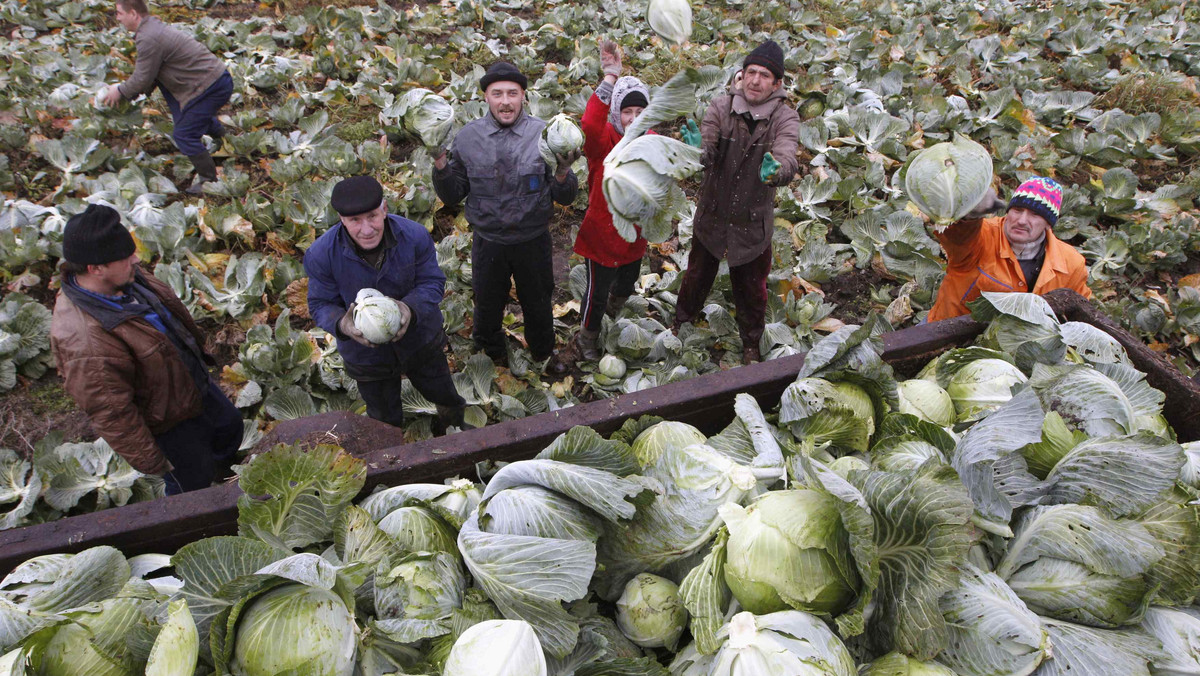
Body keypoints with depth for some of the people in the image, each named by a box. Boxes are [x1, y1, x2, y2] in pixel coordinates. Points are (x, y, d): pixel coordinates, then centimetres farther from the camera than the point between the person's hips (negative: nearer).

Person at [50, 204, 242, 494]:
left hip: (195, 381, 9)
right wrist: (147, 460, -21)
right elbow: (111, 414, -31)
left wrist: (199, 351, 20)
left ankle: (224, 478, 60)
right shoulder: (85, 341, -41)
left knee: (229, 426, 31)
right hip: (168, 422, -9)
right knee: (193, 481, 14)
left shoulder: (123, 278, -13)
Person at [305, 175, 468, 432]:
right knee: (385, 421, 23)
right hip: (366, 351, -1)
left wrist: (410, 307, -38)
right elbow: (321, 305, -15)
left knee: (443, 393, 28)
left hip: (421, 340, 1)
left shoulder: (415, 236, -25)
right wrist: (341, 323, -39)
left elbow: (433, 282, -16)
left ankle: (455, 421, 64)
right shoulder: (321, 255, -26)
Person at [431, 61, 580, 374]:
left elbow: (565, 198, -9)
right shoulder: (467, 137, -8)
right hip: (487, 242, 1)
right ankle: (493, 354, 50)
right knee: (487, 306, 21)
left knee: (538, 304, 21)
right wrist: (440, 163, -19)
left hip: (533, 241, 0)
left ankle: (543, 353, 50)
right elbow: (452, 195, -2)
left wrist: (562, 173, -31)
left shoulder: (544, 134, -12)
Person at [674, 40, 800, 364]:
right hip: (712, 214, 1)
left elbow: (788, 160, -32)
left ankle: (751, 343, 40)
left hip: (753, 220, -1)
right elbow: (707, 153, -24)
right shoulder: (721, 107, -12)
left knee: (751, 287, 16)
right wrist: (700, 149, -49)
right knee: (697, 275, 22)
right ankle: (681, 323, 48)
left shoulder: (785, 119, -15)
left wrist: (775, 172, -56)